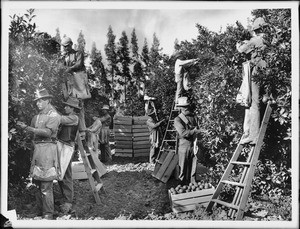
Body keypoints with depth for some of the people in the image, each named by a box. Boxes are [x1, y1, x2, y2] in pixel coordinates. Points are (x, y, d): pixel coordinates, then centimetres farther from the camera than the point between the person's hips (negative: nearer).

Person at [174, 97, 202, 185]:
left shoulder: (194, 117, 11)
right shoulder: (178, 120, -6)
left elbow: (197, 130, 9)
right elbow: (183, 133, -19)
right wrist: (195, 131, -14)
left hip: (193, 145, 4)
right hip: (184, 146, -4)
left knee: (193, 167, 10)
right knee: (183, 168, 3)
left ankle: (193, 184, 22)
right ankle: (183, 185, 16)